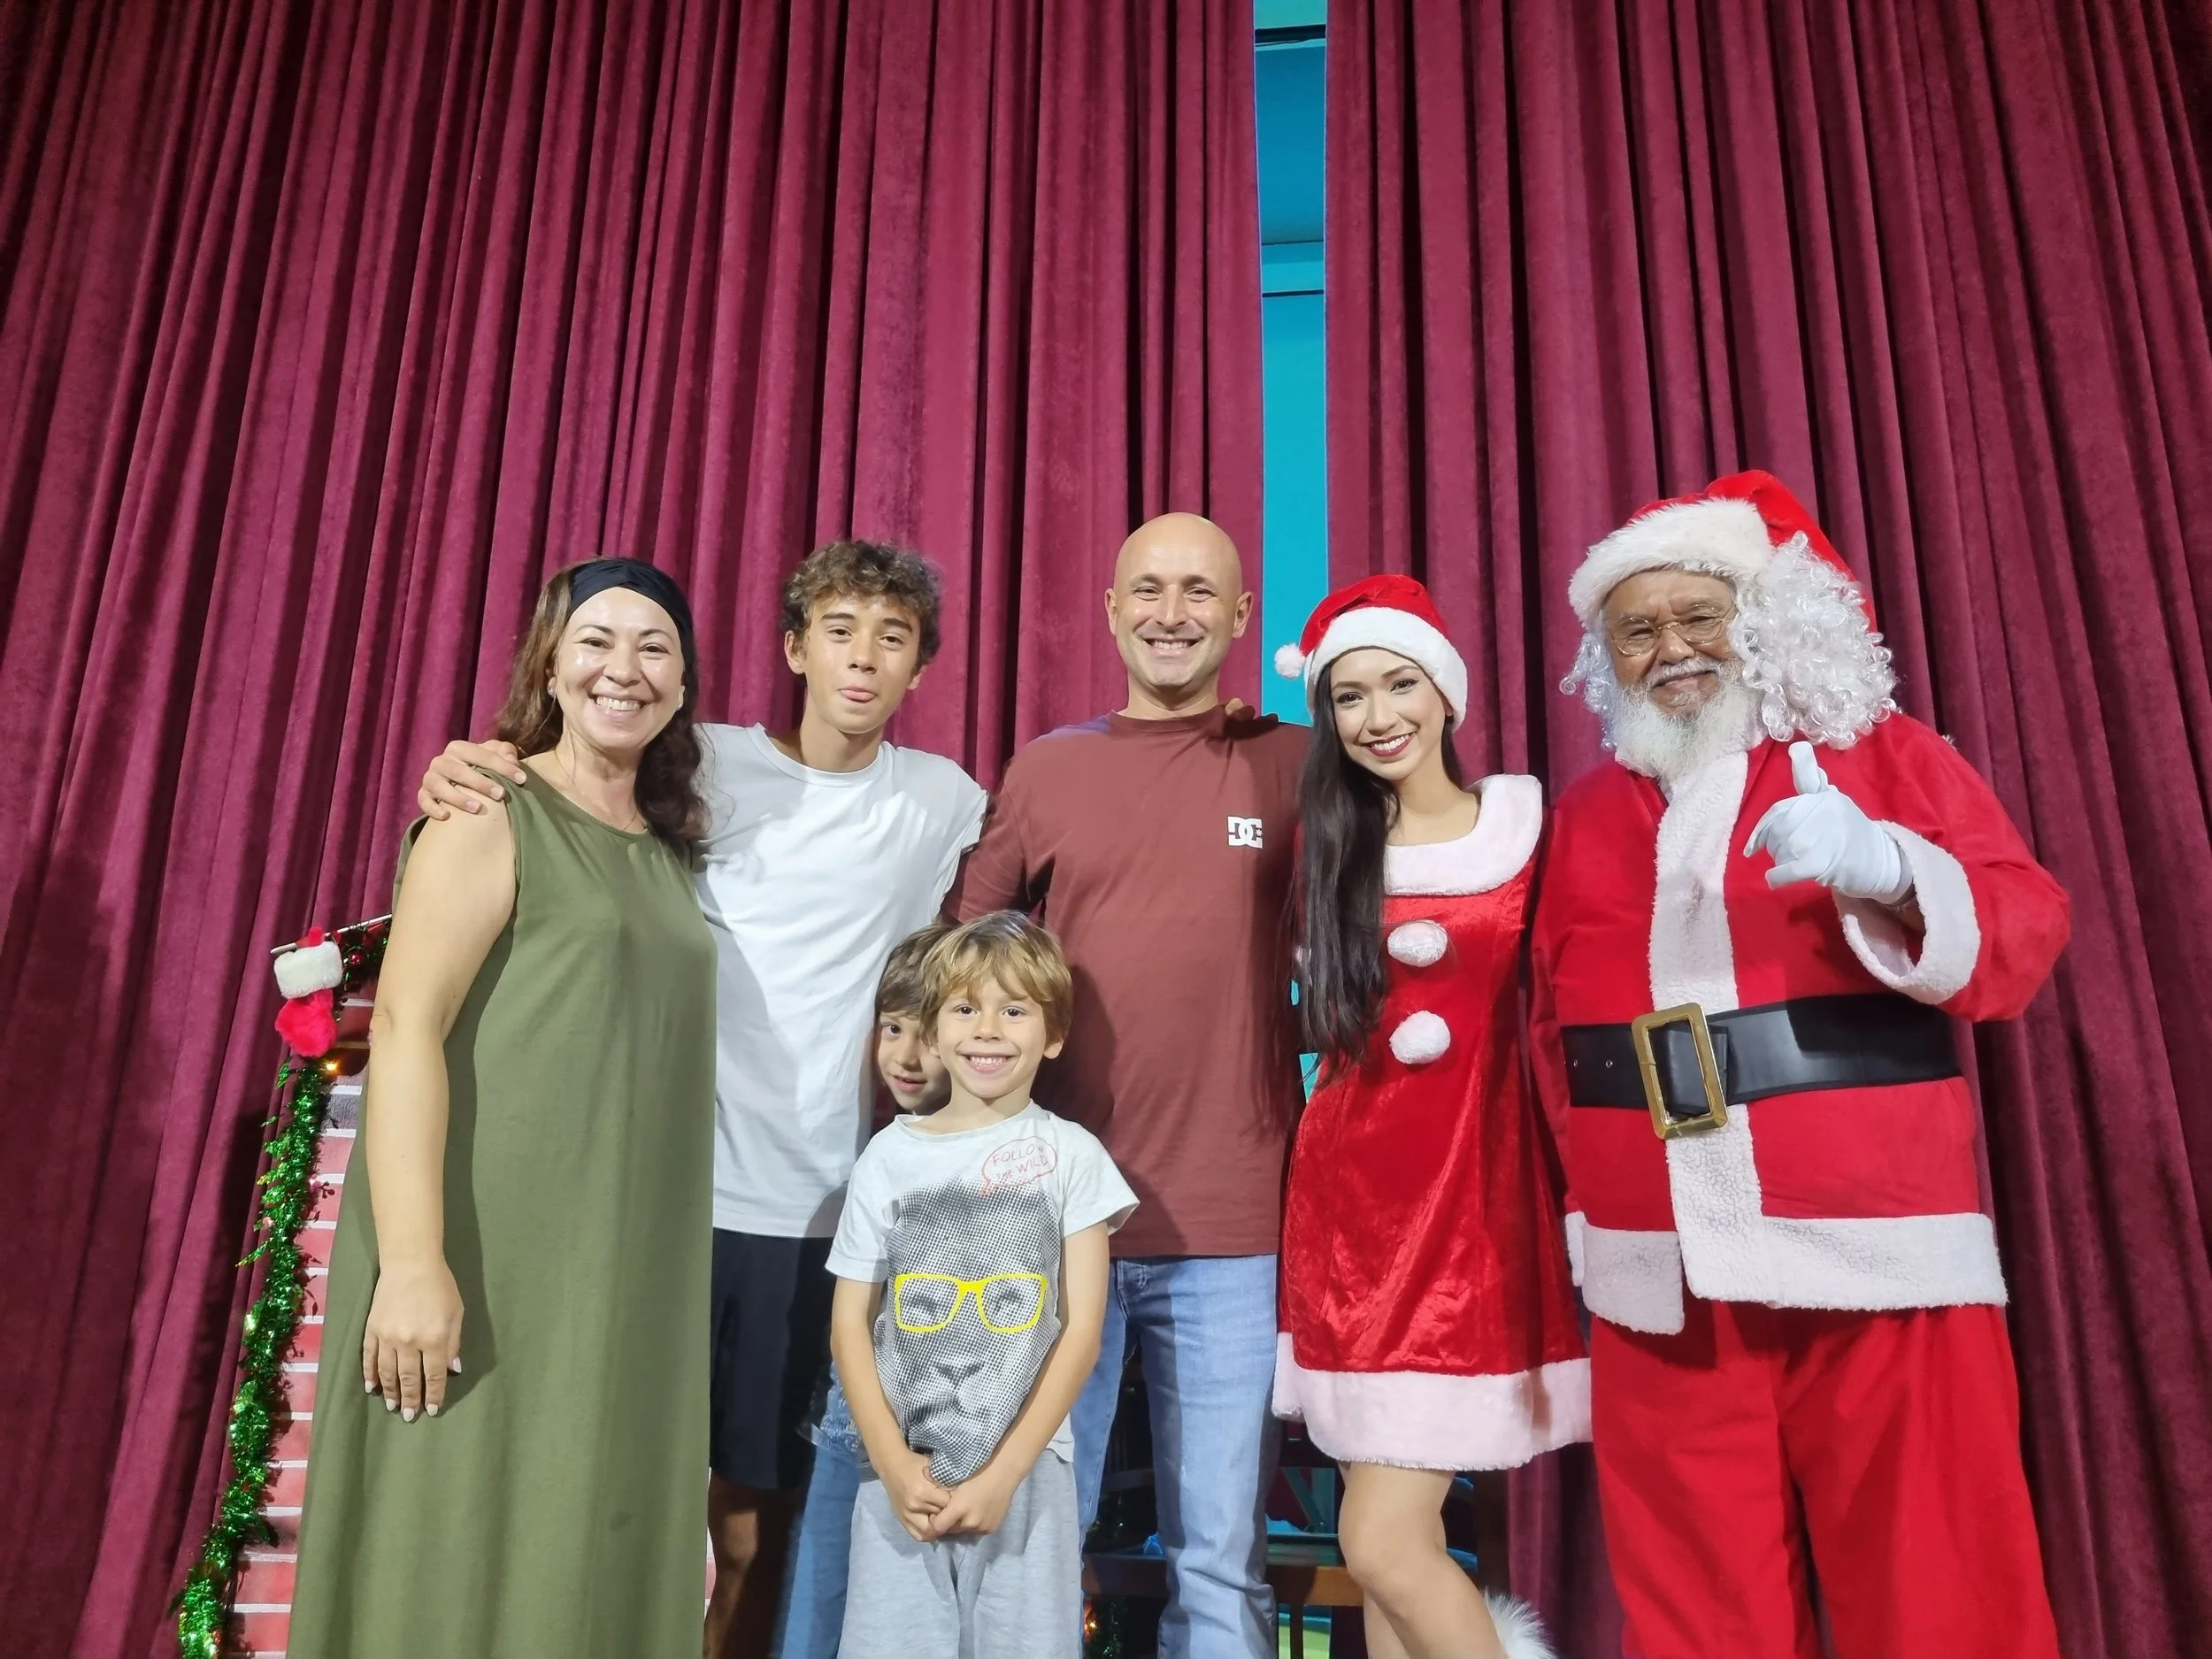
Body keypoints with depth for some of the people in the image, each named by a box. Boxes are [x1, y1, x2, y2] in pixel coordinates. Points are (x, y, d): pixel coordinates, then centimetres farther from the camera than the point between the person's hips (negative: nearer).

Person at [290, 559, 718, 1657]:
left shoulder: (672, 852, 14)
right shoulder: (491, 816, -5)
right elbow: (406, 1027, -15)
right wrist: (414, 1260, -23)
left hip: (631, 1277, 6)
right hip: (491, 1261, -6)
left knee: (586, 1557, 13)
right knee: (459, 1556, 3)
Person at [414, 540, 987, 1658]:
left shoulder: (945, 803, 4)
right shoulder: (708, 766, 2)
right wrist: (459, 775, -17)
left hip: (817, 1211, 1)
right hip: (675, 1184, 0)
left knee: (757, 1508, 13)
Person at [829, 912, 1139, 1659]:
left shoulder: (1071, 1154, -3)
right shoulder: (890, 1156, 1)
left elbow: (1082, 1327, -4)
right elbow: (849, 1322, 3)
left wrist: (1004, 1472, -8)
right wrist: (892, 1461, -6)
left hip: (1026, 1473, -1)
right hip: (901, 1473, 1)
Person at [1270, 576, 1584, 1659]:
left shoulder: (1527, 817, 2)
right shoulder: (1325, 842, 8)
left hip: (1479, 1184, -3)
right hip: (1351, 1186, 3)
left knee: (1383, 1547, -7)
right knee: (1395, 1537, 9)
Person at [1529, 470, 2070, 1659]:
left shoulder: (1885, 756, 7)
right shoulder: (1588, 810, 15)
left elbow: (2024, 940, -2)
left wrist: (1887, 870, -21)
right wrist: (1581, 1198, 13)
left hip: (1877, 1257, -2)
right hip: (1660, 1279, 3)